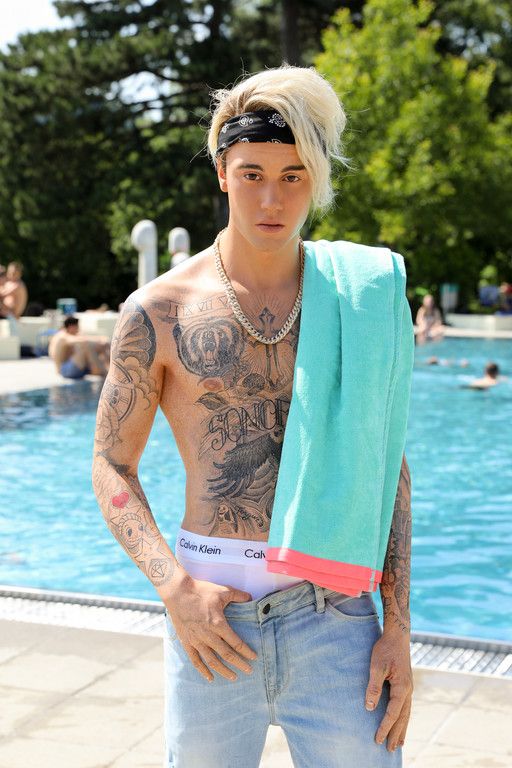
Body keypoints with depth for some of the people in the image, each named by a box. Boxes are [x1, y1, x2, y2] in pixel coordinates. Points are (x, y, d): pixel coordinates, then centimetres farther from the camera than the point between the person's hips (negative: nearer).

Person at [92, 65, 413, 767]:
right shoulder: (159, 311, 0)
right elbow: (112, 468, 4)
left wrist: (396, 627, 1)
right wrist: (175, 588, -11)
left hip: (334, 613, 1)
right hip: (211, 613, -1)